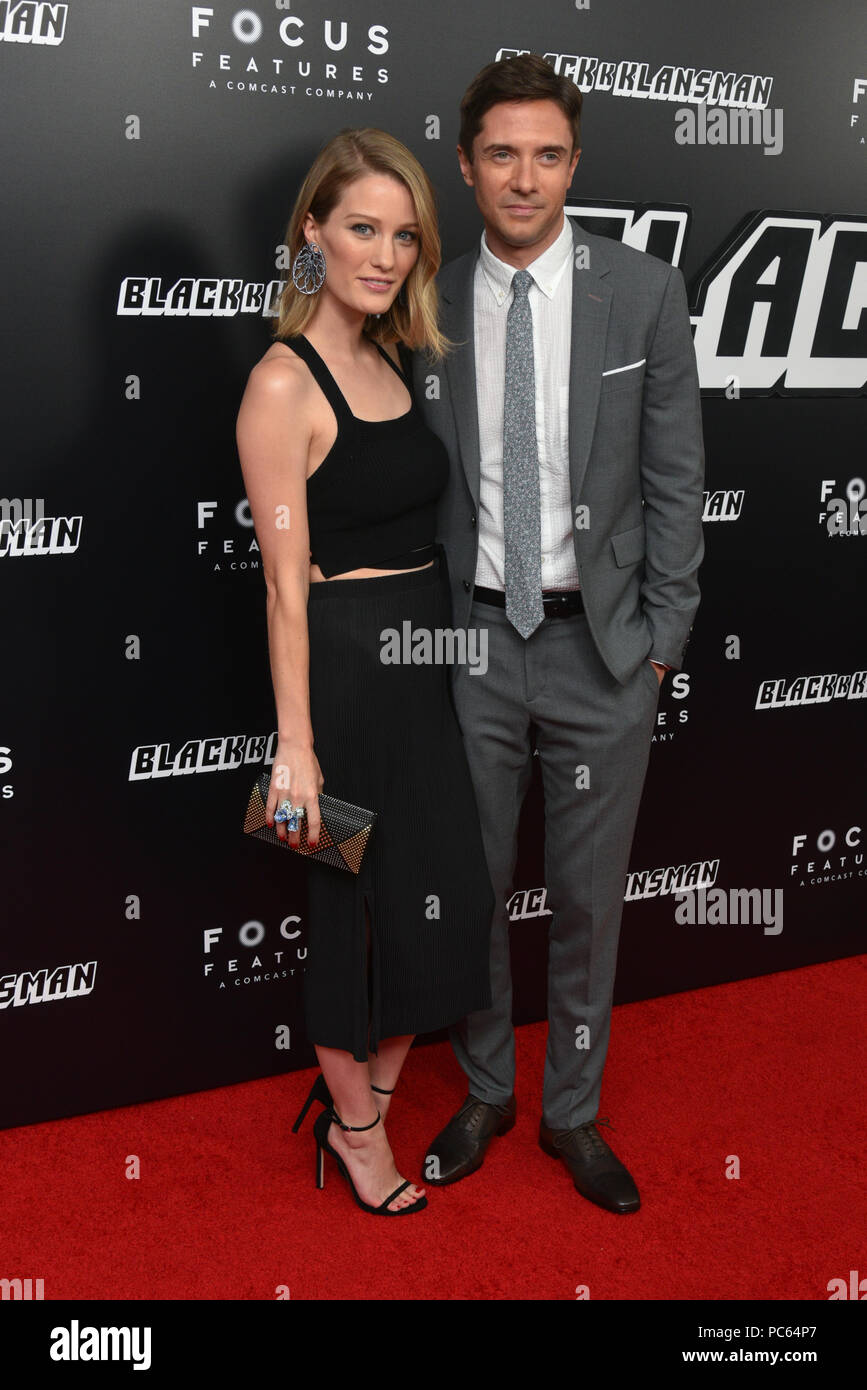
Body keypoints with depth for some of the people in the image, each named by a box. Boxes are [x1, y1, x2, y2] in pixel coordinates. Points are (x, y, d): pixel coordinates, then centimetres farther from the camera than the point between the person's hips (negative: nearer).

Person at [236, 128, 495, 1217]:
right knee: (360, 902, 6)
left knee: (439, 893, 14)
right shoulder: (283, 383, -13)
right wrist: (293, 744, -18)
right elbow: (287, 585, -17)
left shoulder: (391, 363, 11)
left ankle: (376, 1095, 35)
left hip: (427, 655, 8)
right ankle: (355, 1128, 28)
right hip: (347, 663, -8)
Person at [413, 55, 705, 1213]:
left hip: (601, 645, -1)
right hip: (470, 639, 1)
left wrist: (663, 635, -4)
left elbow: (674, 476, -1)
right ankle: (484, 1091, 35)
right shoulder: (431, 307, 1)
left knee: (589, 896, 10)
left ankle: (572, 1111, 31)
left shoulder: (645, 293, -3)